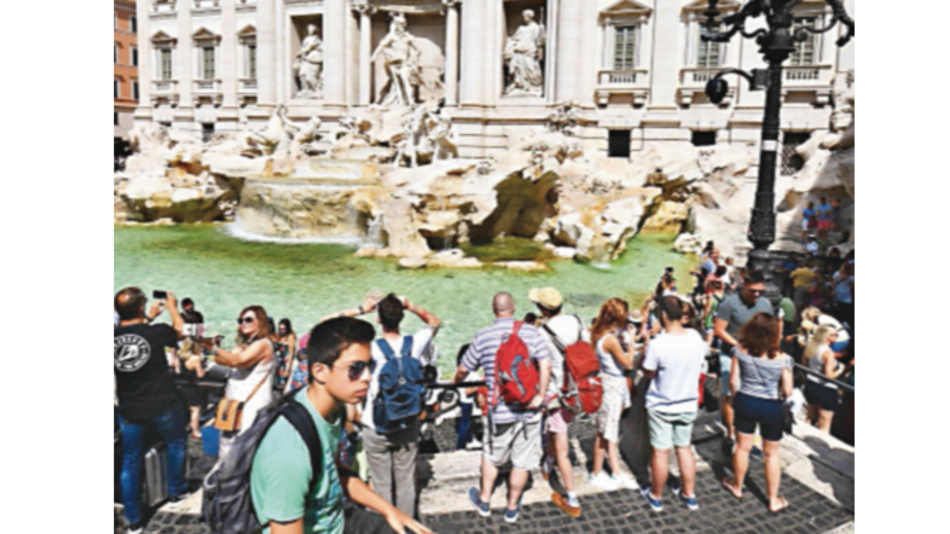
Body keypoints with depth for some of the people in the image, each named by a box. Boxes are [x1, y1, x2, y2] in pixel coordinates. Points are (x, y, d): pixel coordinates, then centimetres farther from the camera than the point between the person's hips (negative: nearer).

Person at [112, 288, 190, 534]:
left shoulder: (114, 337, -9)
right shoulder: (157, 332, -20)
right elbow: (180, 331, 3)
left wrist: (148, 318, 27)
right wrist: (172, 308, 19)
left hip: (128, 410, 3)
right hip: (162, 406, -3)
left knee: (131, 463, 14)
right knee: (176, 444, 23)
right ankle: (177, 493, 35)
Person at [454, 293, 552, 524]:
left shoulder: (483, 337, -5)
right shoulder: (531, 332, -6)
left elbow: (464, 369, 6)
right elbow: (545, 365, -14)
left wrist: (456, 382, 26)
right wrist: (540, 395, -8)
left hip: (499, 410, 0)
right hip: (529, 410, 0)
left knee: (491, 456, 22)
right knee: (522, 461, 16)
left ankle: (484, 501, 38)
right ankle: (512, 508, 30)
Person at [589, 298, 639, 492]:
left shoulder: (603, 334, 3)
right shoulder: (611, 339, -24)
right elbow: (628, 363, -16)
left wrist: (626, 337, 3)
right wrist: (630, 339, -12)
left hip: (616, 384, 9)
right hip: (611, 386, -9)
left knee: (611, 432, 17)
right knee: (605, 433, 6)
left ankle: (616, 473, 30)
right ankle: (597, 474, 21)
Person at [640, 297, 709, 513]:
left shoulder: (658, 344, -27)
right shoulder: (696, 337, -11)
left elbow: (648, 373, -13)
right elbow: (702, 358, 8)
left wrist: (645, 351, -3)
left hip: (661, 406, -4)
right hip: (688, 404, 4)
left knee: (661, 452, 9)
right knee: (684, 448, 20)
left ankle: (656, 497, 26)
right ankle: (689, 495, 32)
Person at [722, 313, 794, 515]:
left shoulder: (741, 350, -14)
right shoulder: (782, 359, -21)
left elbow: (734, 381, -6)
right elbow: (787, 392, -15)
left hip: (745, 402, 2)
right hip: (772, 407, -2)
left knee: (743, 447, 21)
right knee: (772, 453, 15)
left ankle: (737, 486, 41)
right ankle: (773, 500, 29)